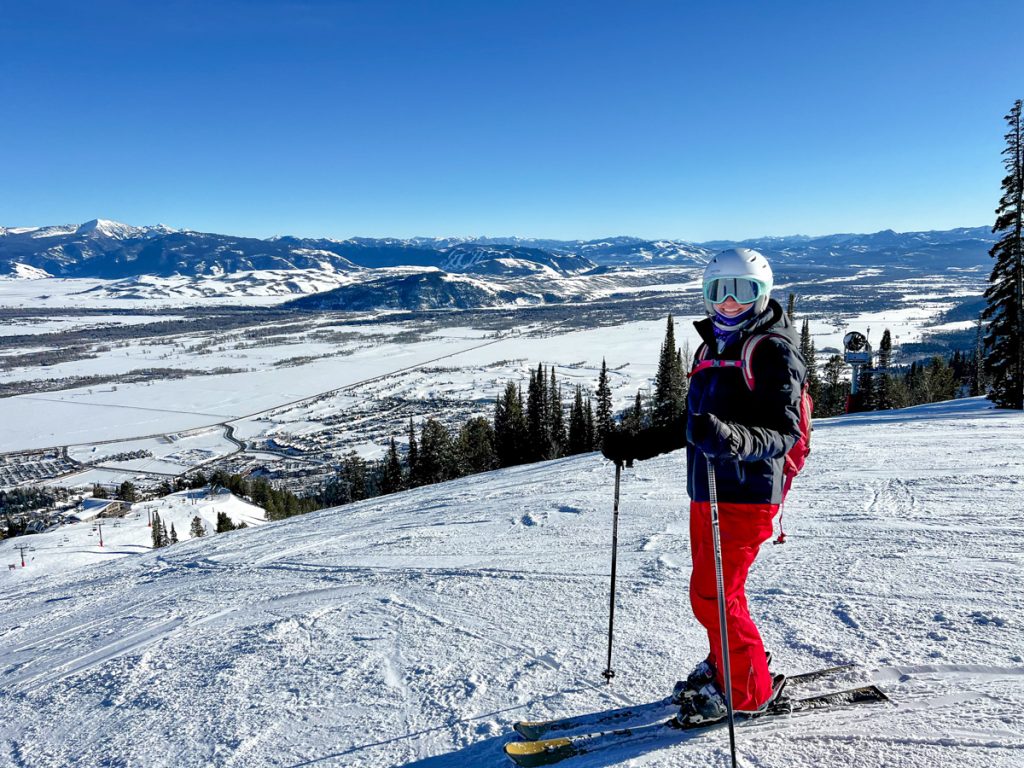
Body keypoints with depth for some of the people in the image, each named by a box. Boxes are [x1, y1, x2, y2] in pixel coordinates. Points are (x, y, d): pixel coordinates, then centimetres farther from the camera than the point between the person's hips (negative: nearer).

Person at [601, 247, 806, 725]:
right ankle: (725, 666, 38)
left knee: (712, 596, -4)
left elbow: (783, 431, -21)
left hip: (745, 495, -8)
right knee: (711, 591, 17)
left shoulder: (773, 350, -12)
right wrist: (639, 444, 18)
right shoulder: (712, 348, 14)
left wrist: (733, 439, -40)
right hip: (706, 490, 8)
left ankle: (748, 692, 15)